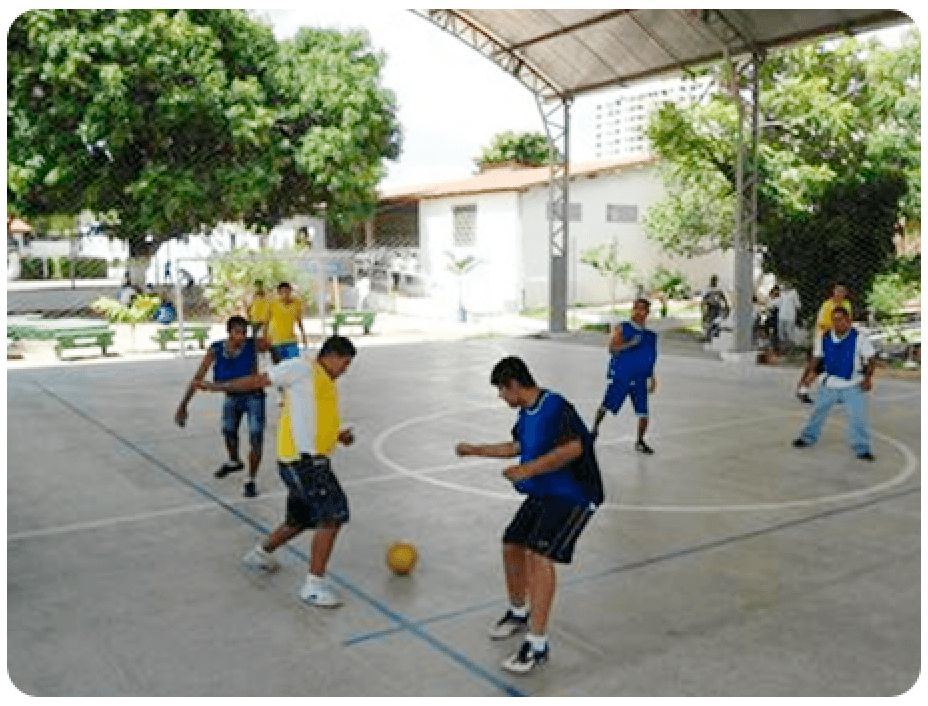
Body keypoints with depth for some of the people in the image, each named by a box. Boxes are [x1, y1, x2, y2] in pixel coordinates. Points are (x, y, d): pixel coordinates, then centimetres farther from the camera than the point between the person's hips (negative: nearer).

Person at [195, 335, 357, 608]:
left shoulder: (328, 384, 21)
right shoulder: (303, 368, -6)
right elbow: (259, 380, -4)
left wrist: (341, 436, 9)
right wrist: (218, 386, -5)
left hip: (311, 460, 10)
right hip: (303, 459, -10)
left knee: (300, 518, 23)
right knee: (333, 515, -12)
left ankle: (261, 553, 45)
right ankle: (314, 584, -7)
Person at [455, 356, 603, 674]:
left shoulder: (555, 407, -21)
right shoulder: (526, 413, 9)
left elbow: (573, 448, -32)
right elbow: (516, 446, 26)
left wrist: (528, 470, -31)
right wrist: (475, 450, 29)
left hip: (573, 496, -10)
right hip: (542, 493, 10)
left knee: (539, 554, -21)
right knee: (512, 545, 12)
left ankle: (537, 645, -13)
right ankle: (518, 613, 38)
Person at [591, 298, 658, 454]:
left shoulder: (650, 334, 11)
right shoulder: (622, 328, -2)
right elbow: (612, 348, -12)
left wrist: (652, 377, 20)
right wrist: (629, 344, -27)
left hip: (640, 379, 3)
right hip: (620, 376, -3)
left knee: (643, 412, -1)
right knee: (607, 405, -4)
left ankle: (640, 442, 18)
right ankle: (595, 427, 22)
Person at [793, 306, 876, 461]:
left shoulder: (859, 339, -11)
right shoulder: (824, 339, -2)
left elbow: (871, 360, -8)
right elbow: (815, 359, 9)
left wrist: (867, 377, -21)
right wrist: (807, 375, -2)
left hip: (853, 386, -3)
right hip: (829, 384, 3)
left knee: (857, 416, -11)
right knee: (818, 411, 15)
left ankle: (862, 448, 3)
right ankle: (808, 436, 36)